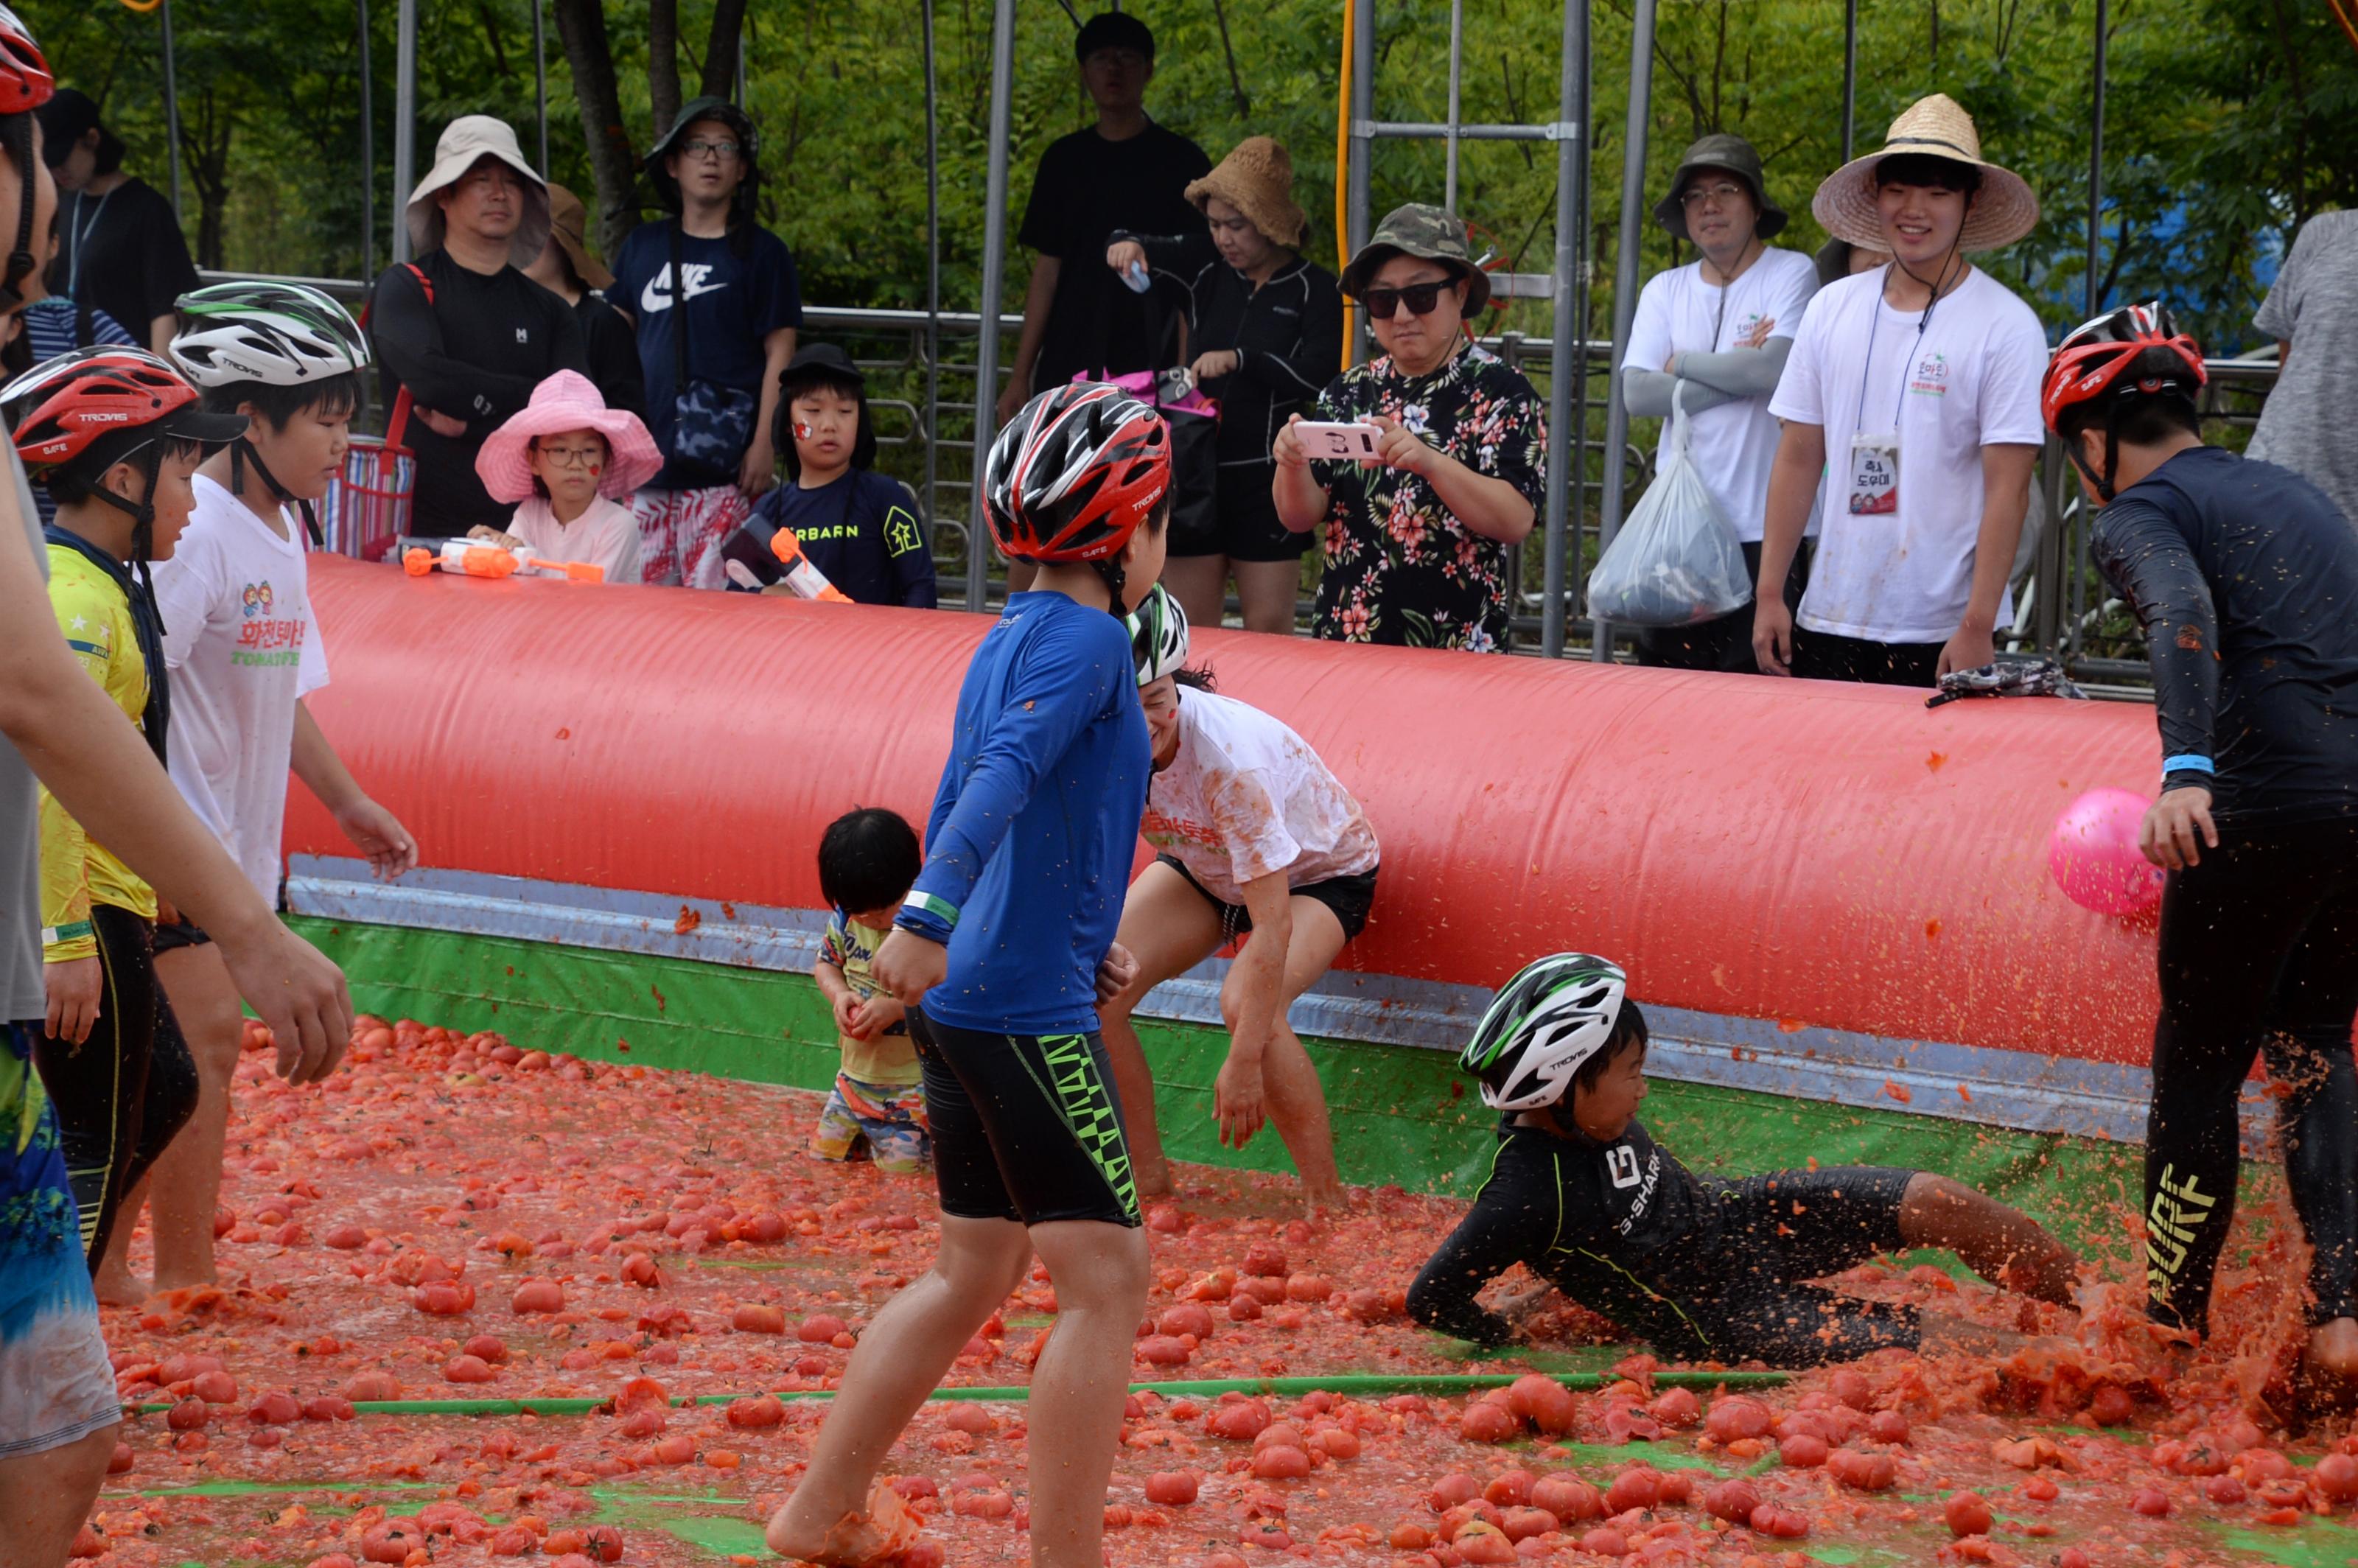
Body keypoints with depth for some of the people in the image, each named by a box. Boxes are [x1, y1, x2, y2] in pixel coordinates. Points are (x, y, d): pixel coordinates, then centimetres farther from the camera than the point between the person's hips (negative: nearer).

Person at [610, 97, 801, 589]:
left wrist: (765, 444, -9)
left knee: (713, 590, -11)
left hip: (726, 463, -4)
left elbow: (779, 353, -1)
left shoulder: (762, 252, 3)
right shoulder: (644, 247, 15)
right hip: (651, 453, 5)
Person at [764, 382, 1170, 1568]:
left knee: (976, 1270, 19)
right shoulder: (1088, 638, -11)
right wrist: (931, 918, -39)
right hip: (1028, 1010, -10)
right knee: (1105, 1280, -8)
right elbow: (1005, 776, -27)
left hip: (964, 995, 10)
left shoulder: (1008, 641, 16)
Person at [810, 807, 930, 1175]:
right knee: (824, 1151, 13)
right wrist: (839, 994, -9)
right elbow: (826, 964, 13)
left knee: (901, 1165, -6)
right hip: (857, 1073, 7)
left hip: (913, 1083, -7)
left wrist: (897, 1008, -30)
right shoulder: (846, 918, -4)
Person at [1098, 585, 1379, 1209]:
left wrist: (1245, 1062, -38)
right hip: (1205, 866, 6)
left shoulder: (1227, 756, -40)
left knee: (1248, 1004, -33)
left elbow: (1272, 925, -38)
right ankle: (1146, 1177, 5)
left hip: (1320, 870, -6)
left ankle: (1329, 1203, -18)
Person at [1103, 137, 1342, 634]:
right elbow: (1139, 250, 3)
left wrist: (1240, 360, -28)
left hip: (1267, 480, -4)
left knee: (1269, 630, -3)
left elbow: (1319, 376, -15)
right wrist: (1126, 247, -22)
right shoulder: (1206, 264, 7)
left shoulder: (1314, 290, -5)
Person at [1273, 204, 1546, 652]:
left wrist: (1431, 461, -30)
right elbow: (1300, 516, 3)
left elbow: (1516, 521, -17)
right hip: (1344, 637, 4)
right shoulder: (1349, 392, 8)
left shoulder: (1500, 391, -5)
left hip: (1457, 647, -4)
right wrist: (1292, 461, -18)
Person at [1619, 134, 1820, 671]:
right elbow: (1637, 392, 0)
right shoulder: (1664, 291, 13)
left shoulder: (1792, 275, 1)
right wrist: (1736, 373, -7)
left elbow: (1774, 369, -15)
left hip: (1763, 528, -4)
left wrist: (1683, 363, -2)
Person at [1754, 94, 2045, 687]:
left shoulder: (2006, 327, -5)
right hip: (1830, 617, 4)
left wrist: (1978, 627, -15)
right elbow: (1798, 459, 11)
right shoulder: (1832, 309, 8)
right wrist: (1769, 594, 6)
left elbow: (2008, 489, -9)